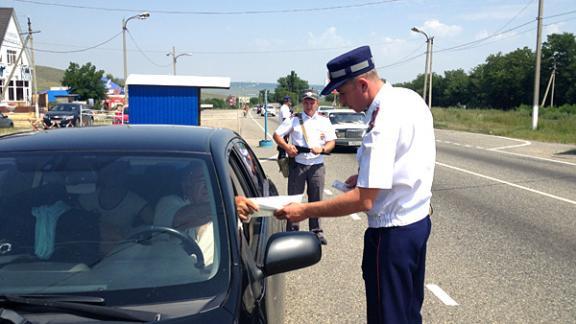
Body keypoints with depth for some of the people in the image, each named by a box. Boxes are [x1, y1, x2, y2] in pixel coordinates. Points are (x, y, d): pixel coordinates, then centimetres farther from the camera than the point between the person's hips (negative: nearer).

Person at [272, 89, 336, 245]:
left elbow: (332, 142, 5)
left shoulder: (324, 121, 8)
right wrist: (286, 147, -15)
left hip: (317, 165, 1)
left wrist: (322, 149, -16)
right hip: (297, 164, -1)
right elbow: (276, 134, 3)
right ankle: (292, 230, 14)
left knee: (316, 200, 7)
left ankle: (316, 231, 19)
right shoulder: (294, 119, 4)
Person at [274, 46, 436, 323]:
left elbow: (364, 200, -28)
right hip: (419, 220, 9)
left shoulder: (384, 121, -26)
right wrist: (366, 176, 7)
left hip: (392, 233, -9)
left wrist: (305, 211, -22)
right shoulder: (411, 98, 2)